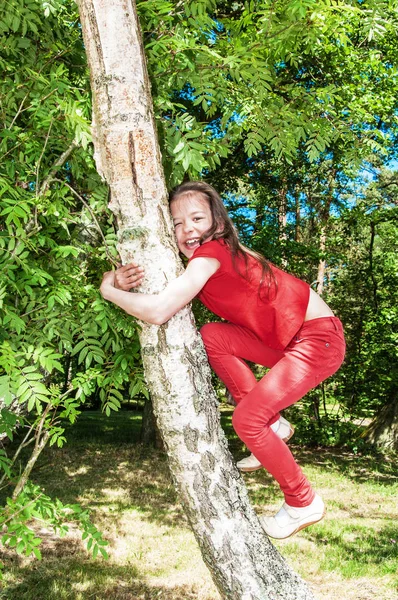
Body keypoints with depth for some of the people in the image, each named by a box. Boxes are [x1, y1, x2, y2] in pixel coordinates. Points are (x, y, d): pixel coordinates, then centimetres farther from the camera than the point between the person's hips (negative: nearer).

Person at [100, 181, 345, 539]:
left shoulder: (212, 252, -21)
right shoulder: (215, 254, 5)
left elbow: (158, 311, -32)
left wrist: (109, 290, -16)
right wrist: (122, 280, -19)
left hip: (319, 339, -9)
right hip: (285, 341, 9)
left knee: (246, 419, -13)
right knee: (212, 335, -1)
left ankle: (303, 503, 9)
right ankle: (273, 425, 9)